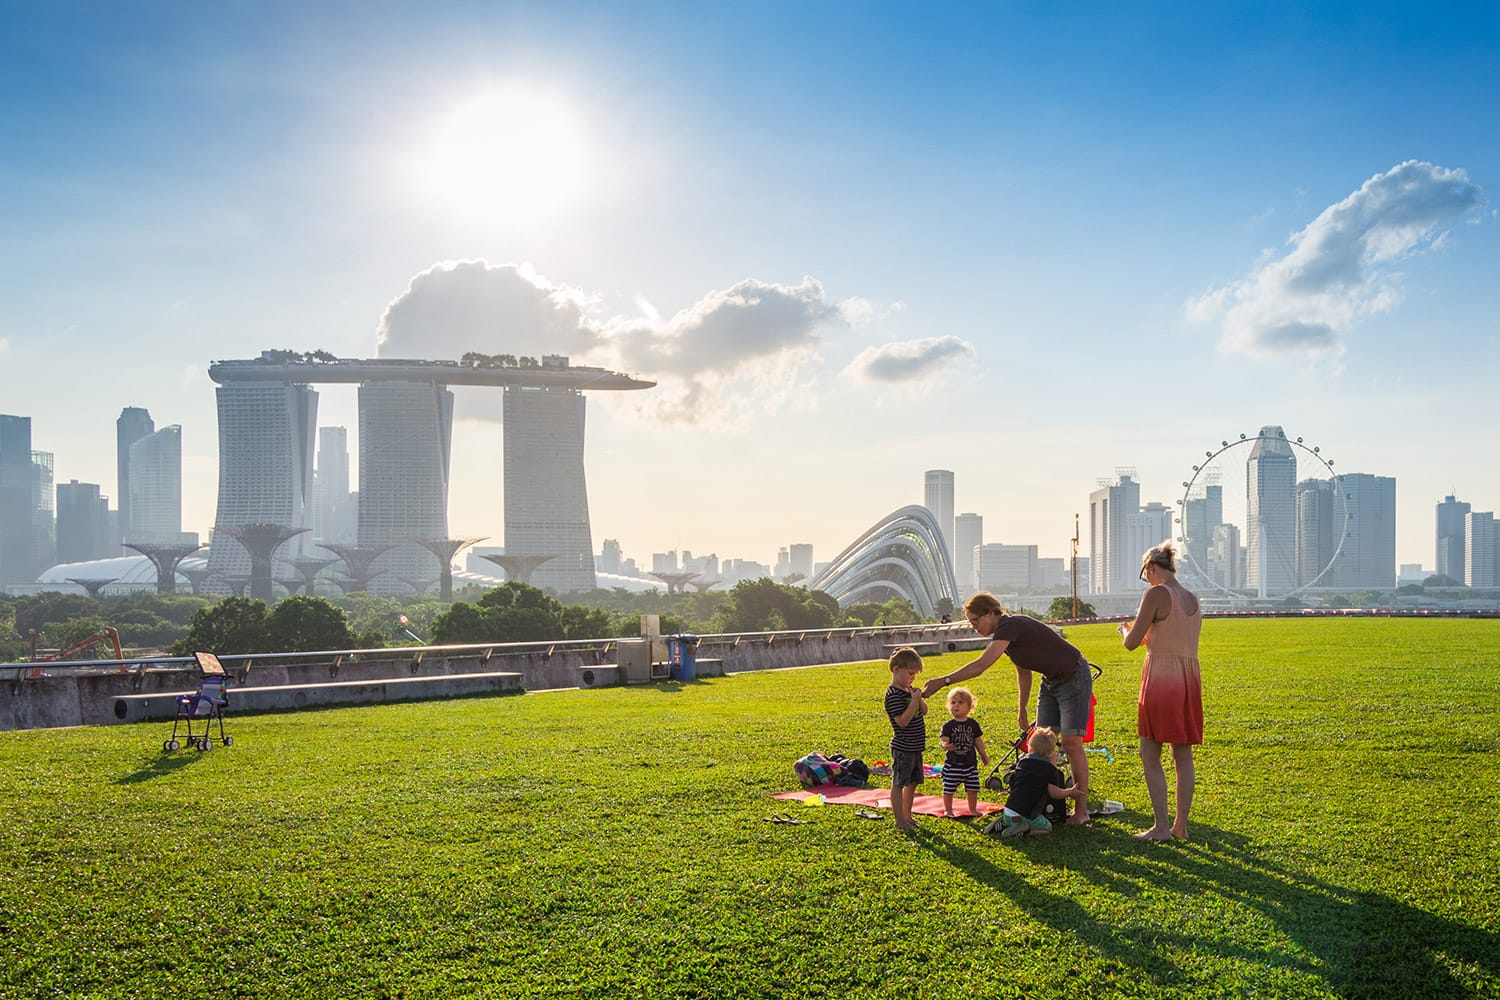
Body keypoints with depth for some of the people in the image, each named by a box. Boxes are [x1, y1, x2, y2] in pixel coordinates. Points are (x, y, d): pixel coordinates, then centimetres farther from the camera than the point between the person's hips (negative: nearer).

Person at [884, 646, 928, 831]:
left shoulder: (909, 690, 10)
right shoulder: (893, 695, -18)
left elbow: (924, 711, 13)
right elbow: (902, 721, -25)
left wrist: (919, 698, -5)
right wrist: (914, 700, -26)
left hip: (915, 746, 9)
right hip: (902, 748, -9)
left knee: (912, 782, 16)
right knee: (898, 783, -1)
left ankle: (907, 816, 27)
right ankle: (899, 820, 5)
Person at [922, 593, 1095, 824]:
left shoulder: (1011, 626, -25)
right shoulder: (1005, 632, 4)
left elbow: (981, 665, -36)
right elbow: (1023, 672, 17)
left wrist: (944, 681, -37)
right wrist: (1021, 709, 20)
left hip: (1074, 677, -10)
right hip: (1051, 681, 10)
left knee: (1071, 742, -11)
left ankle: (1081, 809, -4)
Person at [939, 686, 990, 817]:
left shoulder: (973, 724, 2)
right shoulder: (948, 725, -7)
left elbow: (978, 740, 12)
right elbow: (944, 739, -16)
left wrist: (983, 755, 15)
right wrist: (945, 745, -39)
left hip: (970, 763, 3)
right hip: (952, 764, -3)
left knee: (973, 788, 10)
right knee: (949, 788, 2)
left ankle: (973, 809, 28)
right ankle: (948, 810, 17)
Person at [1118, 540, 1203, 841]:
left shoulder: (1157, 594, -12)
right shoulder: (1193, 599, 11)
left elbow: (1131, 643, -11)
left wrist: (1126, 630, 11)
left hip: (1160, 680, -7)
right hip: (1189, 680, 7)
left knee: (1150, 757, 2)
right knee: (1183, 757, 11)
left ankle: (1161, 826, 2)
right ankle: (1181, 825, 16)